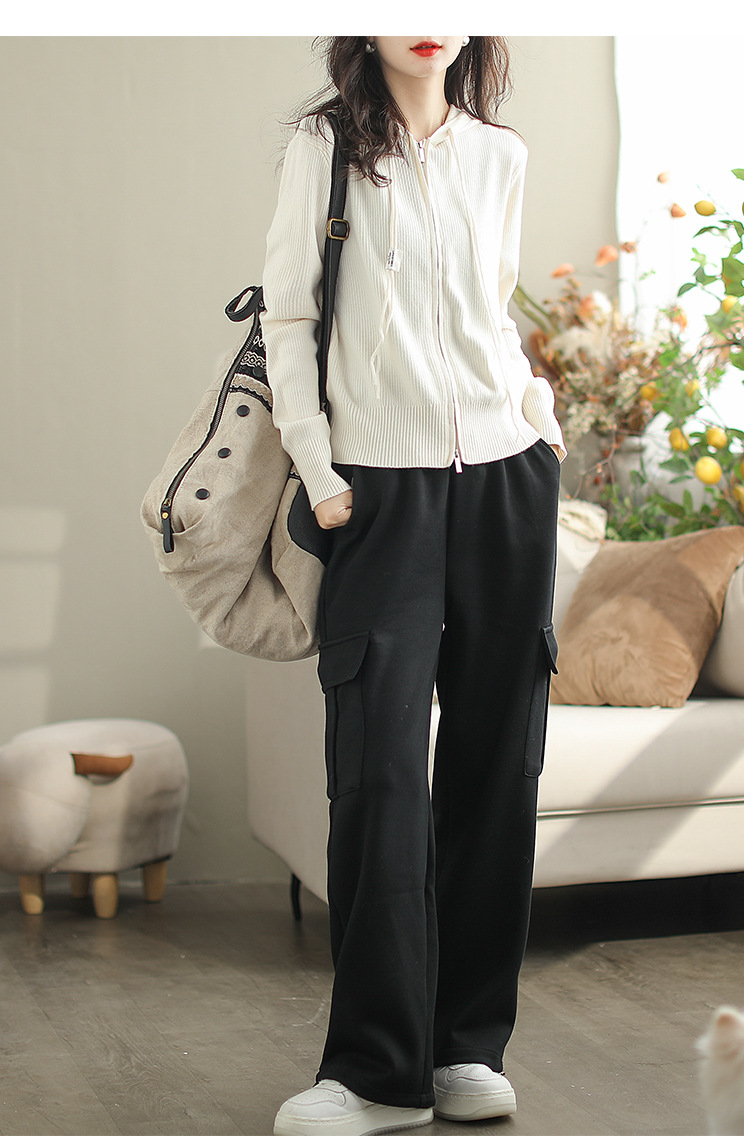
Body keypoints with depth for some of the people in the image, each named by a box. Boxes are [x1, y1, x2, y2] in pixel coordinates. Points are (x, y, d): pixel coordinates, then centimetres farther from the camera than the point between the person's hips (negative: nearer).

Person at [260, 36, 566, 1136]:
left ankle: (469, 1044, 12)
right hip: (383, 485, -3)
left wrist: (539, 405, 7)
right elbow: (288, 315, 1)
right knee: (380, 766, -9)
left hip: (504, 473, 3)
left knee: (495, 758, 3)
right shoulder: (325, 145, 4)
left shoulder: (500, 156, 13)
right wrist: (317, 470, -6)